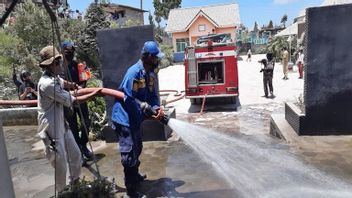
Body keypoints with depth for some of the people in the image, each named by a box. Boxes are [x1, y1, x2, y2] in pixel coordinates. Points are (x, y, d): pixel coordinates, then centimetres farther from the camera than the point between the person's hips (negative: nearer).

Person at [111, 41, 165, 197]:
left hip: (135, 118, 10)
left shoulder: (151, 74, 4)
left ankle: (135, 175, 47)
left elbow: (153, 95, 4)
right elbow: (128, 98, -26)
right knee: (129, 152, -1)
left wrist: (157, 108, -14)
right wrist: (145, 108, -25)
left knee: (137, 148, 24)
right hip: (124, 118, -10)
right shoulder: (134, 72, -23)